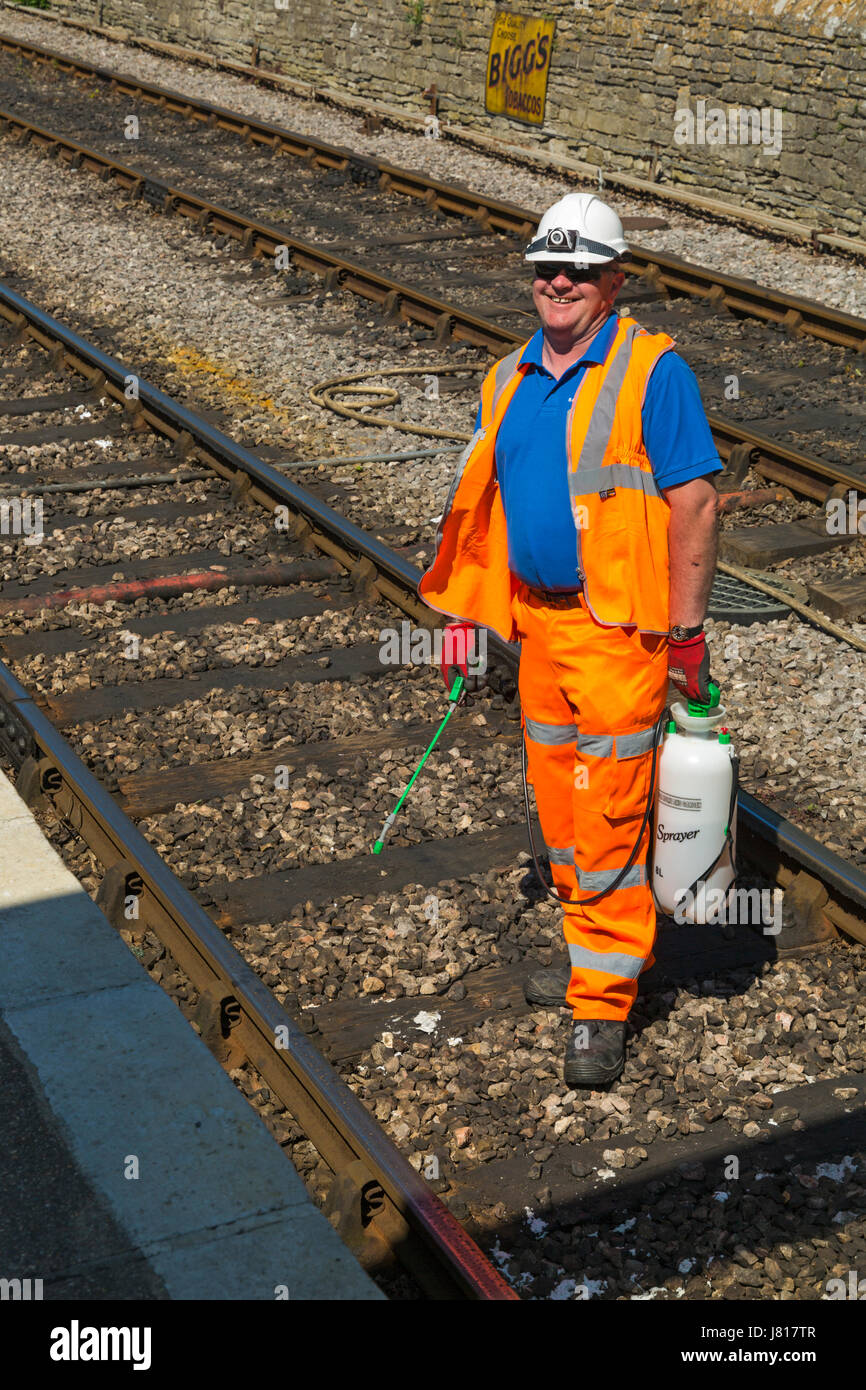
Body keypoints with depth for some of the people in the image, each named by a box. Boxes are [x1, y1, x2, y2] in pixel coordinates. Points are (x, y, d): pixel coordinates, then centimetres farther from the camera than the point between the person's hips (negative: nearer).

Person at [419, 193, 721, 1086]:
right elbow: (482, 500, 18)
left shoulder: (650, 371, -11)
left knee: (608, 813, -4)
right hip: (537, 620, 7)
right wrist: (461, 608, 15)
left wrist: (688, 634, -16)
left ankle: (603, 1004, 5)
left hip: (619, 628, -7)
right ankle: (601, 954, 33)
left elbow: (695, 502, -14)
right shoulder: (511, 378, 10)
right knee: (558, 803, 15)